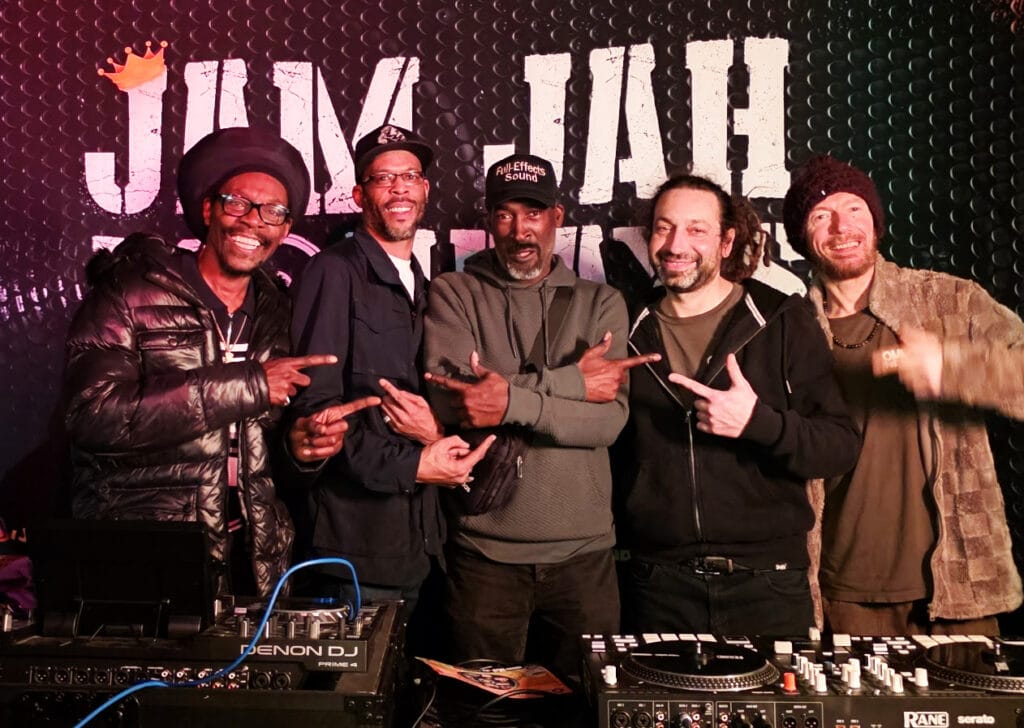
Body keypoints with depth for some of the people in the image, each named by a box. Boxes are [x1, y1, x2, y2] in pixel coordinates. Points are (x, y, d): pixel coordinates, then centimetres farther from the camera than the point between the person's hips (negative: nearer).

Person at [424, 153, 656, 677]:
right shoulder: (454, 294, 3)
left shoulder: (601, 303, 6)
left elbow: (610, 419, -7)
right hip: (484, 550, -1)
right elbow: (447, 397, -14)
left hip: (582, 551, 1)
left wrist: (514, 402, -21)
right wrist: (572, 381, -12)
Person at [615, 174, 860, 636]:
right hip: (660, 585, 2)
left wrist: (758, 421, -24)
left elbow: (842, 447, -7)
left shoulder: (783, 322, -3)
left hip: (766, 584, -1)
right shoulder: (630, 333, 5)